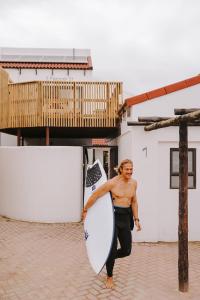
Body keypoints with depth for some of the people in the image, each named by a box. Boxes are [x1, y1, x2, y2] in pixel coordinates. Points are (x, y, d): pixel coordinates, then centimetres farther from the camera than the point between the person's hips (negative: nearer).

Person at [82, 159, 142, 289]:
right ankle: (109, 277, 27)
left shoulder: (134, 183, 5)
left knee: (127, 251, 7)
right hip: (113, 215, -5)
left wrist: (136, 219, 13)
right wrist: (85, 210, 1)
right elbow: (95, 195, -6)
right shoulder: (112, 183, -13)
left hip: (126, 217, 5)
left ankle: (108, 258, 38)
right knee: (112, 248, 3)